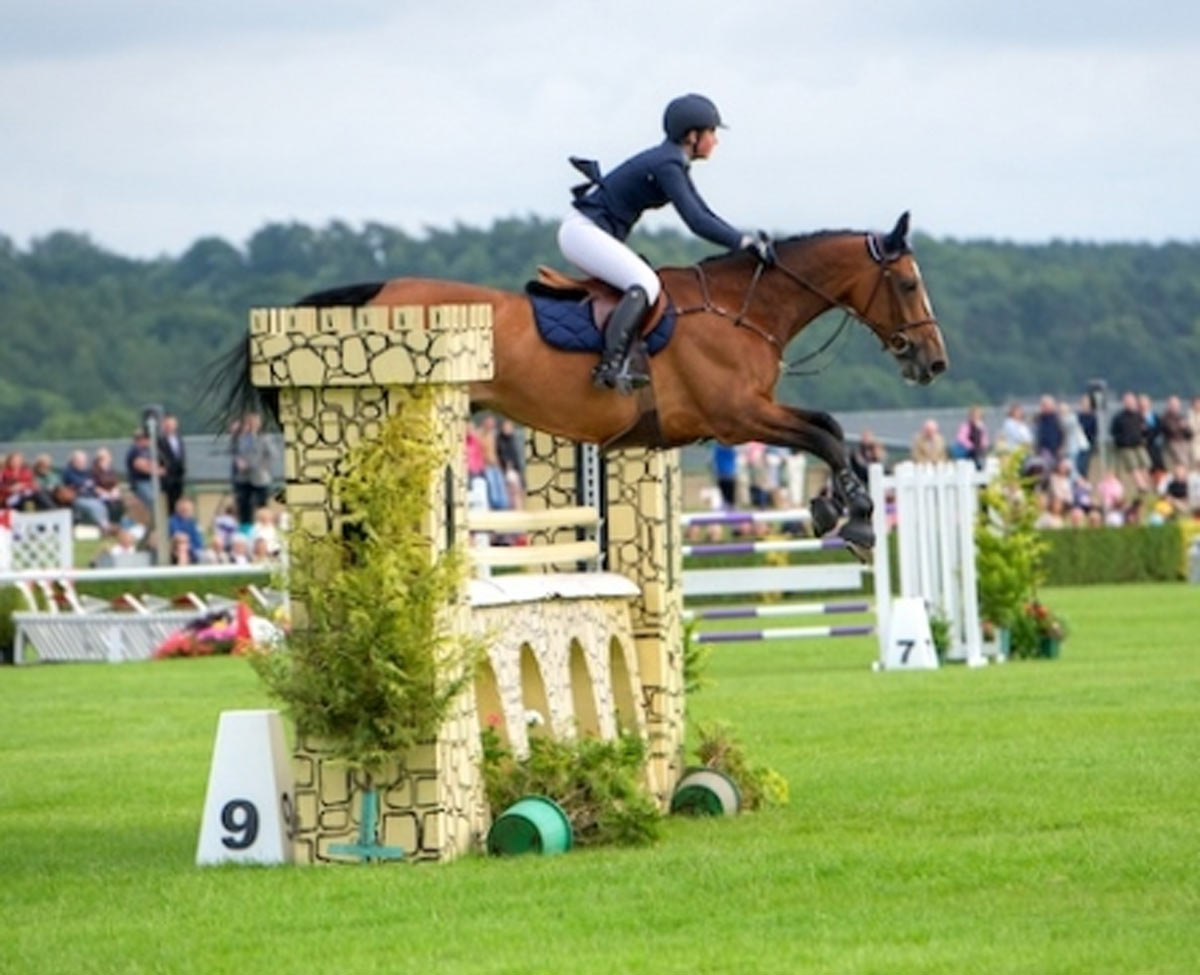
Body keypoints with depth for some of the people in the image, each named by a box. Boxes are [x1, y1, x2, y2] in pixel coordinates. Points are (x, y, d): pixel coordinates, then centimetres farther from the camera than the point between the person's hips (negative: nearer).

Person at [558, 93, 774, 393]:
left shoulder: (674, 164, 13)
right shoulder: (667, 166, -18)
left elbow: (703, 214, 19)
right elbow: (697, 222, -25)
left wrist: (748, 239, 10)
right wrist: (745, 242, -21)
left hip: (589, 231, 11)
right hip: (583, 230, -11)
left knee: (646, 281, 14)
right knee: (645, 283, -25)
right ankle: (611, 365, -33)